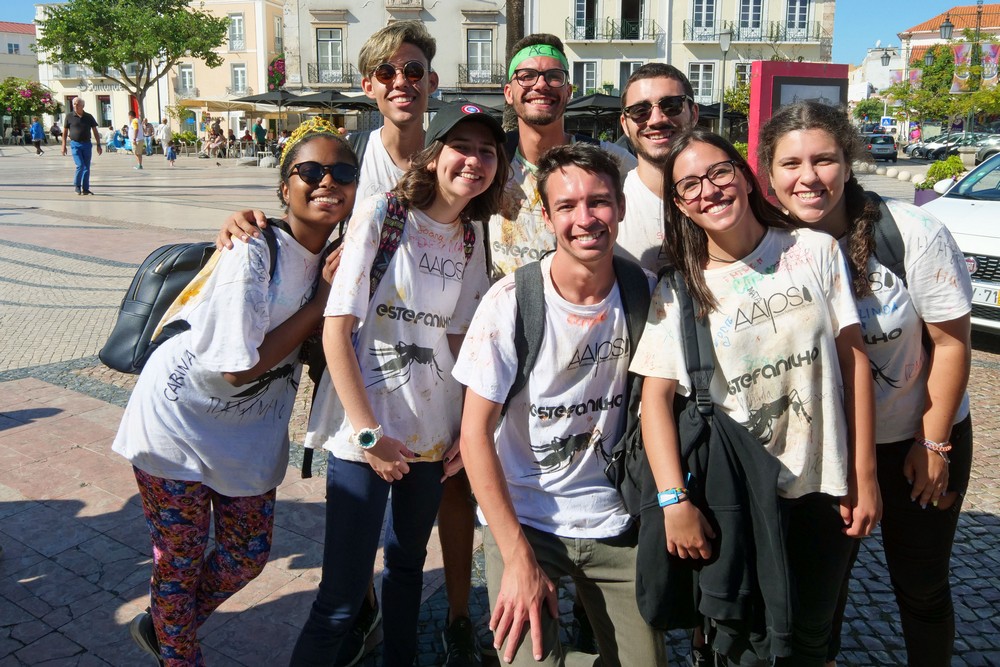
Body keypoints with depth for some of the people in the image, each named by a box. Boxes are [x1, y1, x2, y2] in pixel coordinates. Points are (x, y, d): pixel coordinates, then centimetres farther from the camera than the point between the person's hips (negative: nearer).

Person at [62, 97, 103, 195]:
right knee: (80, 166, -13)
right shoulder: (69, 116, 1)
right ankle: (77, 186, 6)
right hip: (75, 144, -2)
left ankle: (85, 189, 11)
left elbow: (95, 131, 9)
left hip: (87, 144, 2)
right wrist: (64, 145, 1)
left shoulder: (89, 117, 6)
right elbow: (65, 132, 5)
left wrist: (98, 145, 2)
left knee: (87, 167, 4)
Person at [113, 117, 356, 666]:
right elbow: (240, 366, -27)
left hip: (251, 430, 7)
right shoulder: (253, 251, -27)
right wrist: (325, 296, -23)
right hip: (181, 420, -6)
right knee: (180, 559, 9)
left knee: (246, 557, 16)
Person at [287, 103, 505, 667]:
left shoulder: (474, 236, 6)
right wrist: (368, 433, -14)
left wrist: (468, 428, 2)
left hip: (434, 430, 5)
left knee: (409, 564, 20)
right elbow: (336, 330, -13)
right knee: (343, 596, -1)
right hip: (366, 429, -5)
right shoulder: (381, 214, -10)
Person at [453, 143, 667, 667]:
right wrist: (517, 558, -15)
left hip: (616, 522, 3)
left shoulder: (645, 294, -6)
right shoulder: (511, 302, -16)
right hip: (523, 519, -3)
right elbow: (475, 432, -13)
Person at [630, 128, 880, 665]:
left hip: (823, 486, 2)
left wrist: (864, 476, -2)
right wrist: (675, 500, -21)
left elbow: (854, 359, -1)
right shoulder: (678, 291, -5)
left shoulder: (815, 250, -3)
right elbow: (656, 396, -11)